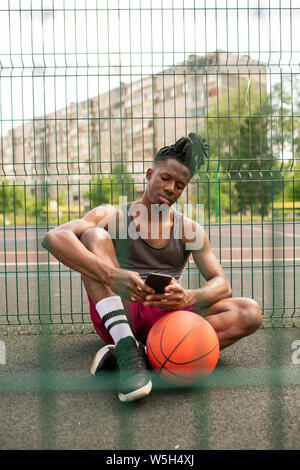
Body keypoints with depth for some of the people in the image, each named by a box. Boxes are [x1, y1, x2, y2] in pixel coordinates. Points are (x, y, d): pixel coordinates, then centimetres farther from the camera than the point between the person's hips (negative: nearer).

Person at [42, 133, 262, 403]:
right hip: (116, 314, -2)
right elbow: (54, 238, -16)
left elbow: (222, 286, 1)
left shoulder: (190, 230, 11)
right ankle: (126, 346, -35)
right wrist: (110, 274, -34)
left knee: (250, 312, -19)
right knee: (94, 236, -20)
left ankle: (143, 351, -33)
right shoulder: (112, 216, 3)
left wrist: (188, 298, -25)